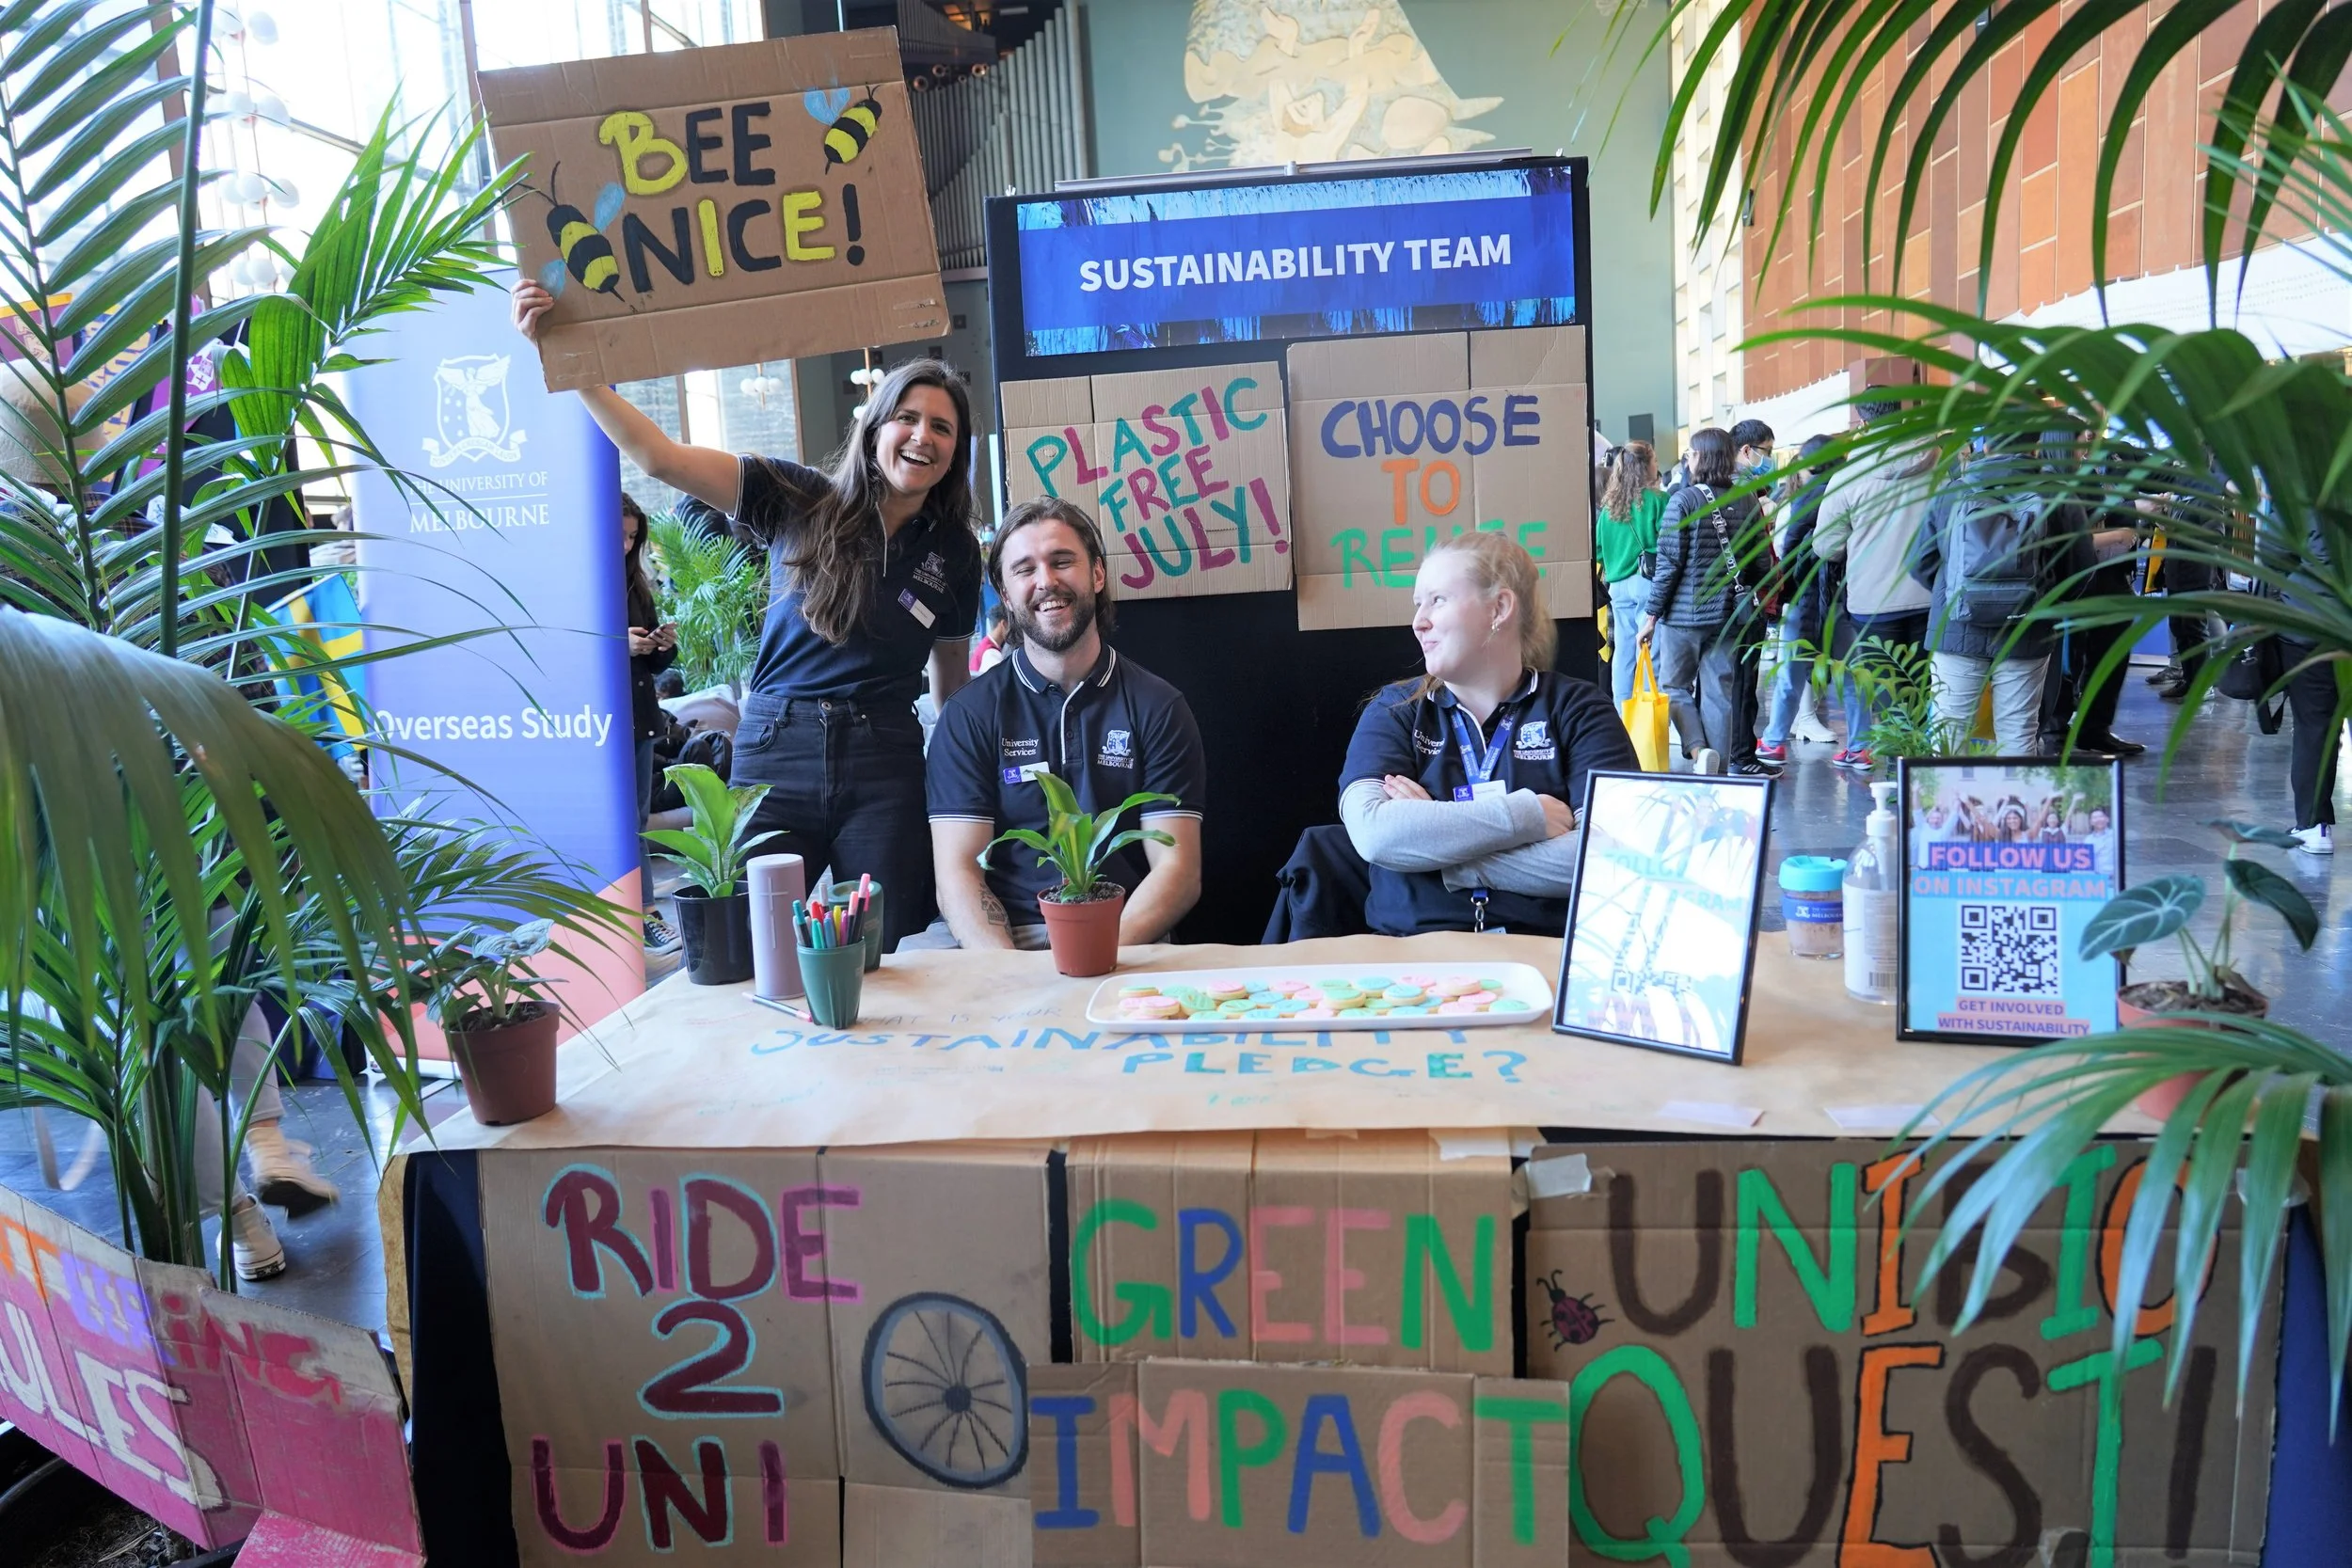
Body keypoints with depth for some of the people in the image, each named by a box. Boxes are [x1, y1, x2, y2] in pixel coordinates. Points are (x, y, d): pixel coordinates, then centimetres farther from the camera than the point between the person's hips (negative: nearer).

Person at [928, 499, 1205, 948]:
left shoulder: (1157, 707, 6)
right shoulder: (969, 715, 6)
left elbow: (1178, 871, 0)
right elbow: (958, 875, -2)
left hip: (1125, 944, -1)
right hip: (1006, 940, 1)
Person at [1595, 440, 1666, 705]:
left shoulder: (1609, 504, 9)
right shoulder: (1657, 500, -7)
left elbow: (1599, 547, 14)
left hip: (1618, 584, 6)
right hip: (1648, 581, -5)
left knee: (1623, 650, 9)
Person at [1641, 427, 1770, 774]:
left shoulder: (1684, 500, -11)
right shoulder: (1747, 500, 5)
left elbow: (1669, 563, -11)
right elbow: (1760, 560, 9)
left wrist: (1652, 614, -5)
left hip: (1685, 613, -5)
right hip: (1730, 614, 5)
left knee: (1674, 686, 8)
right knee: (1719, 692, 8)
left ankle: (1699, 749, -11)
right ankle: (1720, 767, 11)